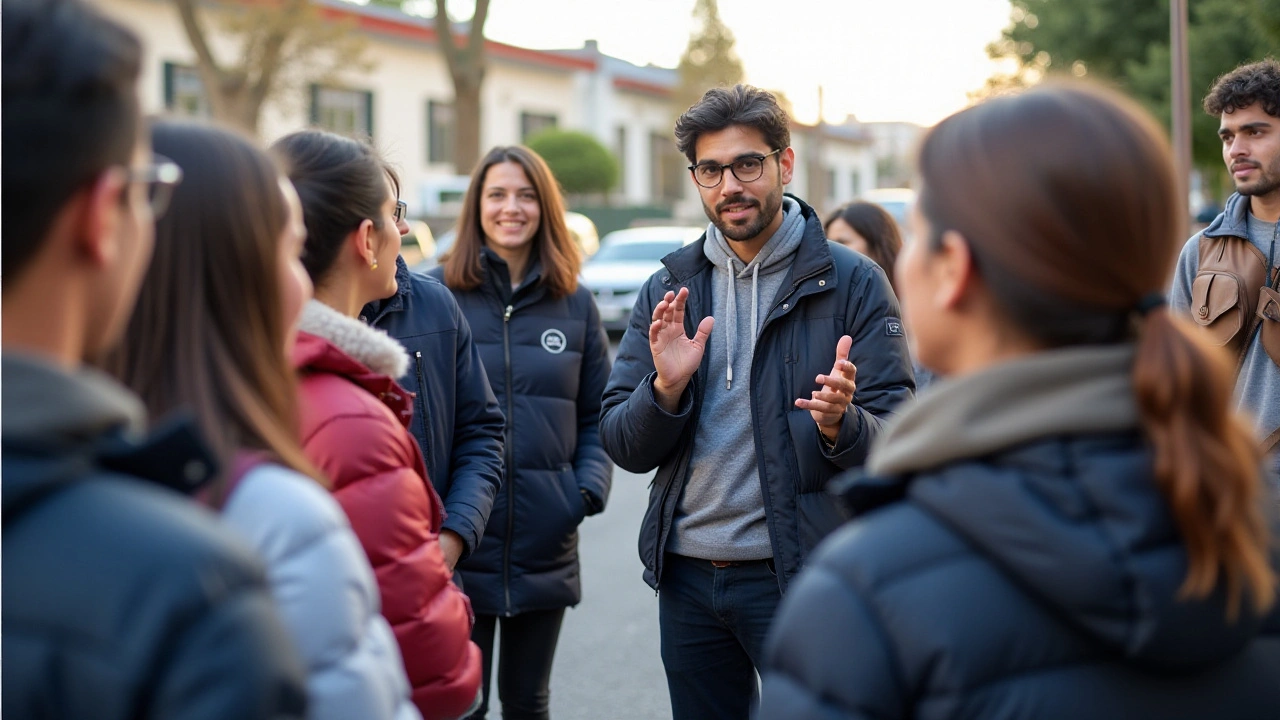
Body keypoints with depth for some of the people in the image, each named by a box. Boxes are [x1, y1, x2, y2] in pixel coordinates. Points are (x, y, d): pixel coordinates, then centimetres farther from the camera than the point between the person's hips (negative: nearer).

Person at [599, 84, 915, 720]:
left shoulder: (852, 283, -4)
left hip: (801, 573, -4)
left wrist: (840, 423, -28)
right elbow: (623, 447, 3)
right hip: (687, 576, 4)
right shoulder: (667, 290, 7)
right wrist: (666, 388, -16)